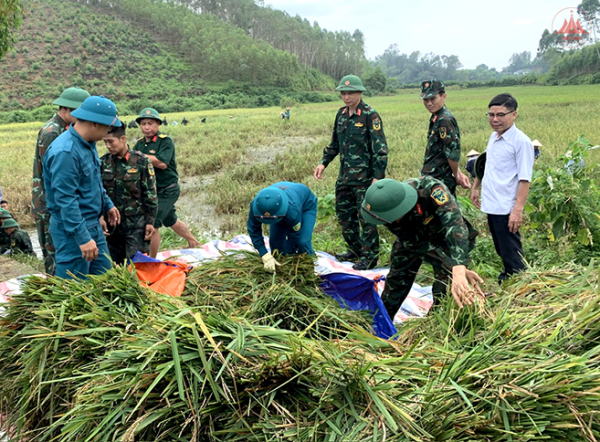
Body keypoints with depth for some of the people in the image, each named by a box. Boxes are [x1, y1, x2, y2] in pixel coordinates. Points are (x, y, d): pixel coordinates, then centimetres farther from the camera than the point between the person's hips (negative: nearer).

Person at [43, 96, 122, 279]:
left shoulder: (88, 143, 5)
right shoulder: (65, 152, -25)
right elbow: (66, 200, -26)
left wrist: (107, 204, 26)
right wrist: (83, 238, -27)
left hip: (93, 225, 9)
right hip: (72, 231, -9)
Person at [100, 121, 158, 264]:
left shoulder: (141, 161, -6)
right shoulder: (103, 162, 4)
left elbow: (150, 194, -5)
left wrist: (150, 221, -7)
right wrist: (100, 217, -1)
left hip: (136, 222, -4)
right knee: (116, 265, 14)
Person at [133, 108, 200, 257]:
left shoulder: (165, 141, -13)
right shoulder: (140, 143, 8)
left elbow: (162, 163, -27)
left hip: (167, 190, -8)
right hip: (151, 190, 8)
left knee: (152, 224, -12)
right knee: (171, 221, 22)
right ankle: (193, 242, 42)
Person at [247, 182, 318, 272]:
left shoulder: (292, 210, -48)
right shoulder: (255, 205, -37)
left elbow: (294, 237, -31)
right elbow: (253, 230, -26)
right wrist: (266, 257, -32)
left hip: (306, 205, -4)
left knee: (303, 242, -21)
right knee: (275, 240, -9)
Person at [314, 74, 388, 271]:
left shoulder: (370, 115, -11)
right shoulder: (341, 114, 11)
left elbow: (380, 148, -14)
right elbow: (335, 143, 21)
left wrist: (378, 176, -18)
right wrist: (323, 163, 11)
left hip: (365, 176, -8)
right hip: (345, 175, 8)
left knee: (366, 216, -2)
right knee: (343, 213, 14)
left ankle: (370, 256, 9)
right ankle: (355, 249, 30)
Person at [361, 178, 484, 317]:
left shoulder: (430, 188, -44)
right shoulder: (387, 209, -32)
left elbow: (455, 225, -53)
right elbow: (418, 245, -32)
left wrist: (459, 270, -66)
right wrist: (457, 269, -43)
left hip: (444, 236, -2)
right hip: (411, 238, 3)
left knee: (444, 286, -15)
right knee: (396, 281, 10)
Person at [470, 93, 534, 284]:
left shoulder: (521, 141, -14)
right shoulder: (493, 137, 10)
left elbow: (525, 179, -17)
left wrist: (518, 209, -22)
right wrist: (475, 187, 27)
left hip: (506, 209, -8)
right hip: (491, 206, 8)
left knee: (512, 256, -1)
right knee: (502, 252, 19)